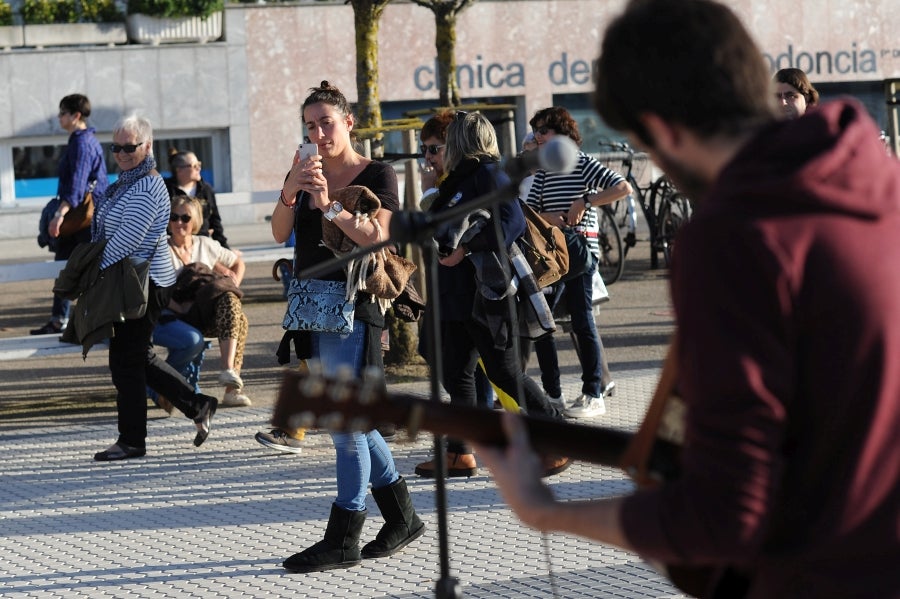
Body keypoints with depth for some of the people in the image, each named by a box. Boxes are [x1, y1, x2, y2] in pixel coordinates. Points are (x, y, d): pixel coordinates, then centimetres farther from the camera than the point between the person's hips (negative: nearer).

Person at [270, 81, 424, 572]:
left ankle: (343, 539, -9)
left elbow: (376, 236, -17)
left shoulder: (377, 175, -3)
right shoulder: (304, 173, 13)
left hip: (351, 307, -7)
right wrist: (290, 192, -19)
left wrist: (329, 206, -28)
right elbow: (280, 233, -1)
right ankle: (402, 517, 22)